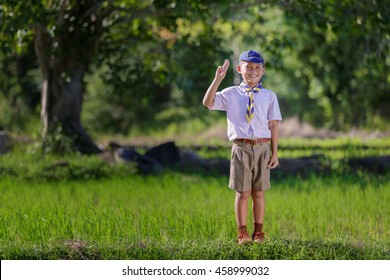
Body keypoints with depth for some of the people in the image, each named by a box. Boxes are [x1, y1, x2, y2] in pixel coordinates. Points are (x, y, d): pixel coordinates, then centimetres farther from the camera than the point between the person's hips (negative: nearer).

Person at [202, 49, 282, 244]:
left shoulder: (269, 96, 6)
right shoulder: (231, 94, 4)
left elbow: (273, 125, 4)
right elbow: (207, 102, -8)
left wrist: (274, 153, 0)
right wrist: (218, 79, -17)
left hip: (262, 148, 1)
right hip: (241, 147, -1)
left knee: (258, 192, 6)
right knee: (243, 192, 0)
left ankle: (258, 232, 13)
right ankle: (242, 232, 5)